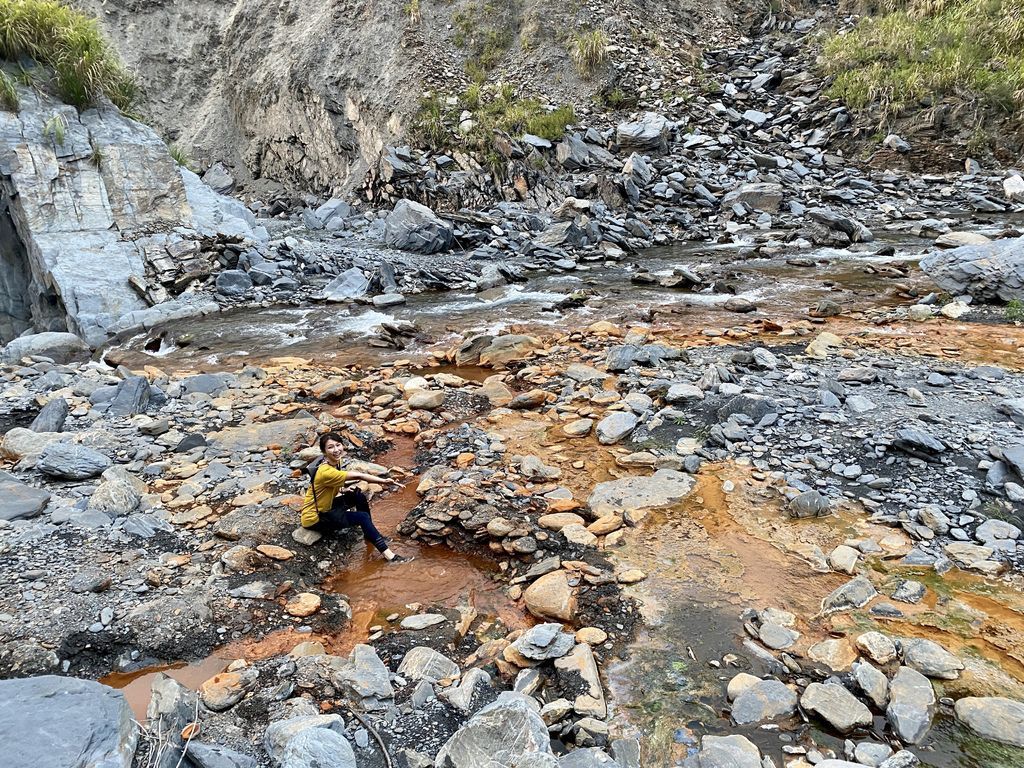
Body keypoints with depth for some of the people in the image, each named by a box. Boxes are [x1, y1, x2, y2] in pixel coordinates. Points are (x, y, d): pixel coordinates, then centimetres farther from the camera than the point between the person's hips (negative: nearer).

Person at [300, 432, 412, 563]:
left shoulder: (335, 462, -3)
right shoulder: (325, 472, -30)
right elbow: (358, 476, -32)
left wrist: (343, 490, -6)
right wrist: (384, 481, -28)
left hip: (326, 506, 8)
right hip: (314, 519, -8)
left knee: (359, 496, -7)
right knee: (362, 517, -19)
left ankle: (371, 534, 7)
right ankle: (388, 555, -19)